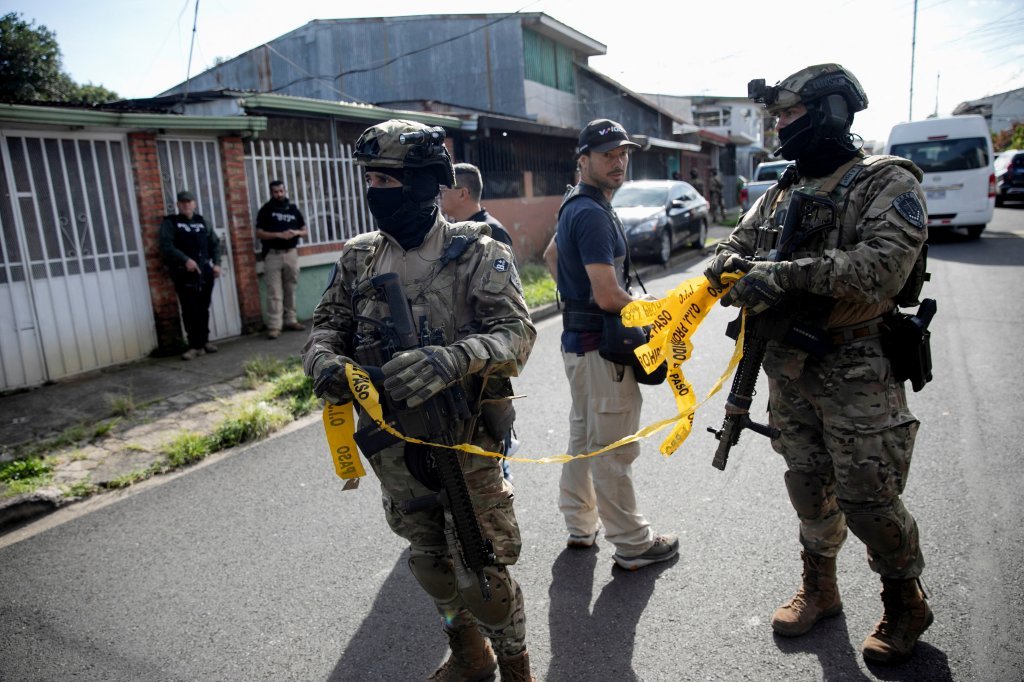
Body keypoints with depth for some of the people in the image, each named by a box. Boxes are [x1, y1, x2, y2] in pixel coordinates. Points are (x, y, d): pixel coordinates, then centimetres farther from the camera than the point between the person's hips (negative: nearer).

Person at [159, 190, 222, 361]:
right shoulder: (170, 223, 2)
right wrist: (186, 260, -22)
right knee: (190, 311, -7)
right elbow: (166, 246, -10)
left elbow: (215, 242, 19)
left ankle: (204, 341, 23)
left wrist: (216, 263, 5)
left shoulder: (202, 221, 16)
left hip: (205, 272, 4)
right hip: (184, 274, -4)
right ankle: (195, 346, -4)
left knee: (203, 309, 11)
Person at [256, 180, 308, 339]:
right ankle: (274, 326, -8)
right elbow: (259, 234, -6)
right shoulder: (266, 210, 0)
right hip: (273, 255, -4)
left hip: (291, 253, 4)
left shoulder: (293, 209, 12)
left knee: (290, 290, 9)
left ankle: (291, 321, 17)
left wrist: (296, 232, -8)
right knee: (274, 293, -7)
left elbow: (305, 231, 14)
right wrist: (279, 235, -17)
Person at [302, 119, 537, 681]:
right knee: (429, 562, 20)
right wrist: (326, 361, -18)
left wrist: (449, 361, -36)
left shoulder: (476, 253, -10)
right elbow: (327, 325, 6)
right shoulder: (359, 258, 4)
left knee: (480, 569, 3)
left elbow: (517, 332, -18)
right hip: (395, 445, 5)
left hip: (465, 442, -5)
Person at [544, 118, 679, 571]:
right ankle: (632, 545, 14)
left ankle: (579, 525, 33)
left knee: (582, 435, 19)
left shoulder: (575, 206, 11)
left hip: (577, 336, 11)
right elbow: (608, 296, -26)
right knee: (613, 448, 0)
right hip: (600, 343, -10)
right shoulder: (593, 213, -20)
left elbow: (550, 256, 28)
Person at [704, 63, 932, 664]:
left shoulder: (886, 182, -9)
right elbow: (738, 244, 14)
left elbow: (883, 267, -23)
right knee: (809, 489, 16)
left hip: (858, 372, -6)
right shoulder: (781, 193, 12)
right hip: (789, 370, 6)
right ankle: (820, 589, 37)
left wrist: (790, 273, -30)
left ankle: (906, 604, 28)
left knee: (867, 499, 2)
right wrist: (731, 261, -10)